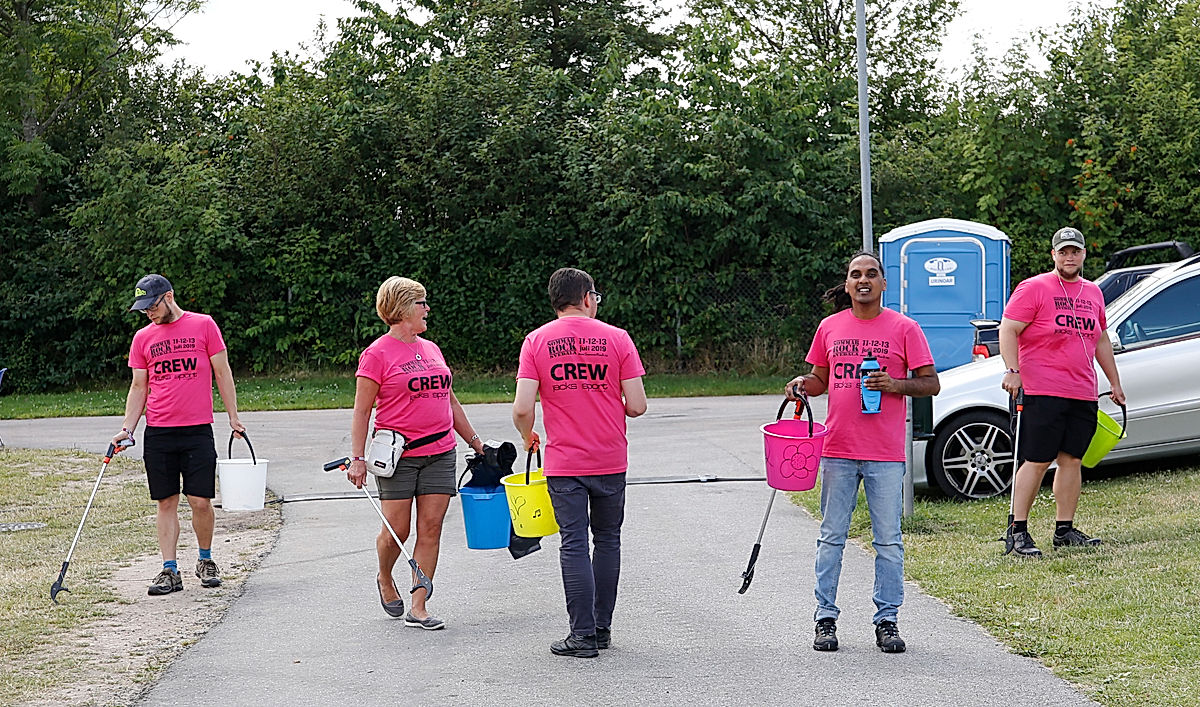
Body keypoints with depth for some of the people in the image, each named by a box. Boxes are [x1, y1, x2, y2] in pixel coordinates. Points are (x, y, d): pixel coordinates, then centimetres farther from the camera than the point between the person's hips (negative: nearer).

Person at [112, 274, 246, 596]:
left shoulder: (204, 325, 1)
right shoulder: (142, 337, 10)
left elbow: (222, 373, 5)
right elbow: (139, 388, 14)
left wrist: (233, 417, 2)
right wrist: (127, 428, 4)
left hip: (198, 430, -2)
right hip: (157, 433, 3)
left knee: (201, 501, -3)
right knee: (166, 502, 2)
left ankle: (206, 561, 17)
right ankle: (170, 571, 5)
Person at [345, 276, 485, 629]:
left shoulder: (431, 349, 15)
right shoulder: (377, 354, -5)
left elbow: (449, 401, 23)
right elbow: (362, 410, -6)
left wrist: (475, 441, 23)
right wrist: (358, 458, -12)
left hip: (439, 453, 5)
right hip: (398, 455, -5)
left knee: (430, 529, -1)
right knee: (397, 530, -1)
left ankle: (418, 608, 3)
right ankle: (385, 580, 30)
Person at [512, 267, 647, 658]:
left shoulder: (537, 340, -3)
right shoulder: (616, 338, -2)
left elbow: (522, 408, -11)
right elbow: (637, 405, -5)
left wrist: (528, 435, 9)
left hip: (564, 463, -1)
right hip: (611, 461, 1)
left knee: (574, 544, 2)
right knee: (607, 539, 15)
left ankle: (582, 634, 1)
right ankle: (602, 627, 20)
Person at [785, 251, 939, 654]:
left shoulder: (903, 328, 0)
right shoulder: (830, 327, 9)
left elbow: (931, 384, 0)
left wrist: (895, 385, -17)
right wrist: (803, 385, -1)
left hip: (886, 454, -2)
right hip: (837, 451, 2)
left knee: (888, 541, 2)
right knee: (831, 538, 6)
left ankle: (887, 620, 11)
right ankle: (826, 618, 14)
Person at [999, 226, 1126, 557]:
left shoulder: (1092, 292, 18)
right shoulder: (1034, 288, -3)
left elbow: (1101, 340, 27)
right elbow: (1008, 329, -9)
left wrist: (1115, 383, 27)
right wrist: (1013, 371, -19)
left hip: (1083, 394, 6)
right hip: (1042, 393, -6)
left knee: (1072, 459, 8)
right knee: (1036, 462, -8)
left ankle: (1065, 530, 15)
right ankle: (1017, 531, -4)